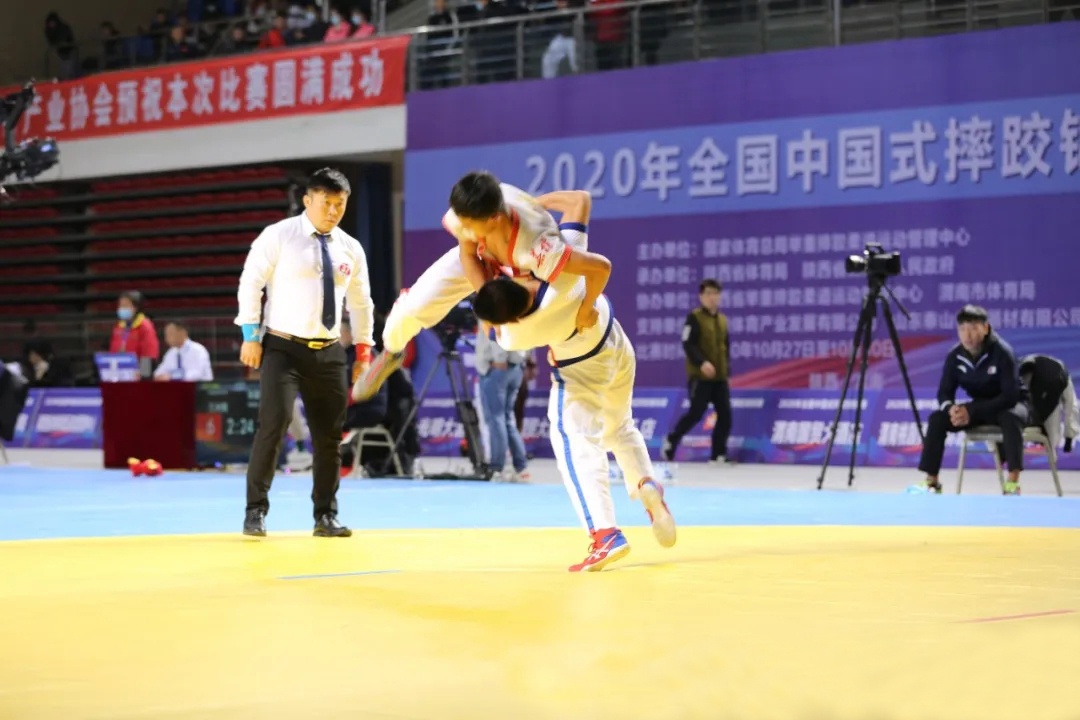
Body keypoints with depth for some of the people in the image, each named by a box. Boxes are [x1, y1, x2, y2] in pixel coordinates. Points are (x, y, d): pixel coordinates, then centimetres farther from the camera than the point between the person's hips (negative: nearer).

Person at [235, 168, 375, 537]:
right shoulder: (279, 235, -5)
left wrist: (363, 348, 14)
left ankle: (326, 516, 20)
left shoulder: (350, 249, 8)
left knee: (328, 436, 7)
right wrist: (251, 336, -10)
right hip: (283, 347, -5)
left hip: (329, 352, 5)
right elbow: (251, 282, -5)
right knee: (274, 423, -17)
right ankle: (256, 510, -7)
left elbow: (361, 302, 18)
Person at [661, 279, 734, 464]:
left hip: (719, 377, 7)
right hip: (700, 376, -6)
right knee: (696, 413, -9)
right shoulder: (695, 318, -7)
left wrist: (726, 368, 15)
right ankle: (671, 441, 13)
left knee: (725, 414, -1)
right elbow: (688, 344, -15)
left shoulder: (722, 320, 14)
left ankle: (718, 455, 5)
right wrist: (702, 362, -28)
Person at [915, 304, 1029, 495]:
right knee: (937, 418, -14)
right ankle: (931, 481, -8)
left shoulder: (1002, 352, -25)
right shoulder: (955, 356, -12)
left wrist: (972, 411, -34)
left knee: (1011, 418, -39)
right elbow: (944, 392, -4)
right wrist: (950, 407, -29)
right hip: (980, 406, 5)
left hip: (1010, 404, -5)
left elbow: (1010, 395, -28)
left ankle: (1013, 483, -41)